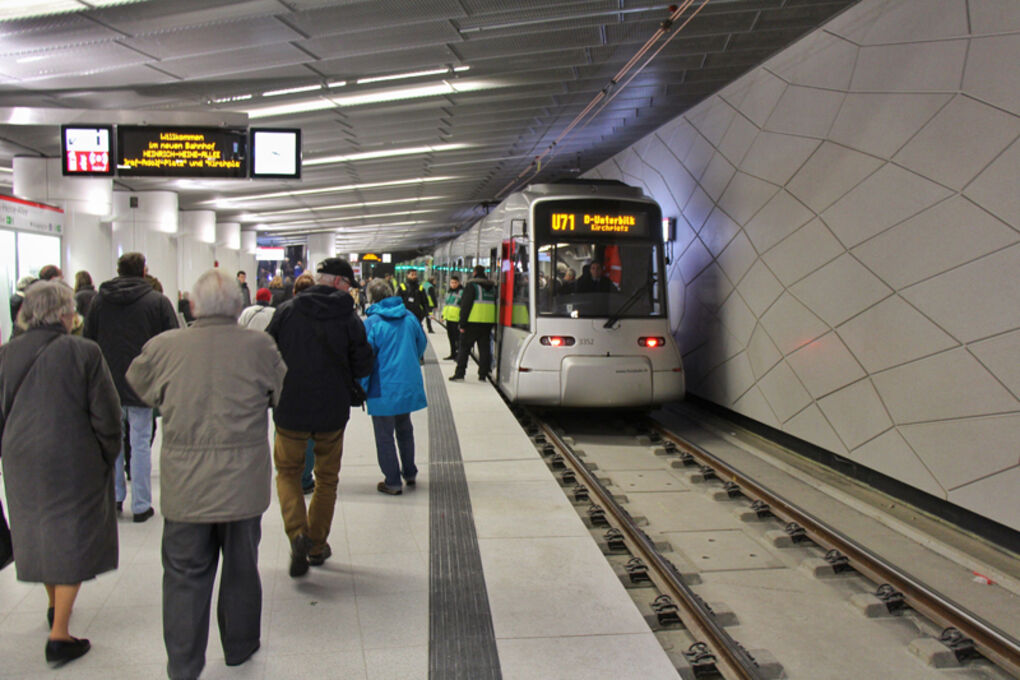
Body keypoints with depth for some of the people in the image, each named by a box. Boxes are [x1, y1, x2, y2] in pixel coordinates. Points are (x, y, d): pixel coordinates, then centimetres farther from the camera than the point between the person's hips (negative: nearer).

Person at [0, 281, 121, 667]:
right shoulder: (83, 352, -16)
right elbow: (106, 414, -14)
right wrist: (107, 456, 1)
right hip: (72, 461, -5)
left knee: (36, 530, 22)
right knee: (72, 537, 5)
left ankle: (54, 605, 43)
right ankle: (59, 634, 6)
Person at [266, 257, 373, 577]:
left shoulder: (287, 310, -7)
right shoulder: (350, 320, -9)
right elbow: (362, 368, -6)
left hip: (290, 410, 0)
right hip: (332, 412, 0)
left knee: (287, 472, 17)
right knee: (327, 479, 18)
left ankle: (297, 533, -4)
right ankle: (317, 546, 26)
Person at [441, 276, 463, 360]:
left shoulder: (461, 292, -9)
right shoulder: (448, 292, 17)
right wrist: (443, 315, 22)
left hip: (456, 319, -8)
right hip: (449, 318, 8)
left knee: (457, 337, -5)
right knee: (451, 337, 14)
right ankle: (453, 354, 24)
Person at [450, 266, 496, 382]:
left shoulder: (471, 285, -5)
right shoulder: (492, 286, 14)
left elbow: (466, 305, -9)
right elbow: (495, 305, 17)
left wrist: (462, 324, -8)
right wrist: (494, 324, 20)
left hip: (473, 322, -5)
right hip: (488, 323, 5)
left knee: (464, 347, 3)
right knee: (484, 348, 9)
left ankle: (459, 373, 0)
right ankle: (483, 374, 8)